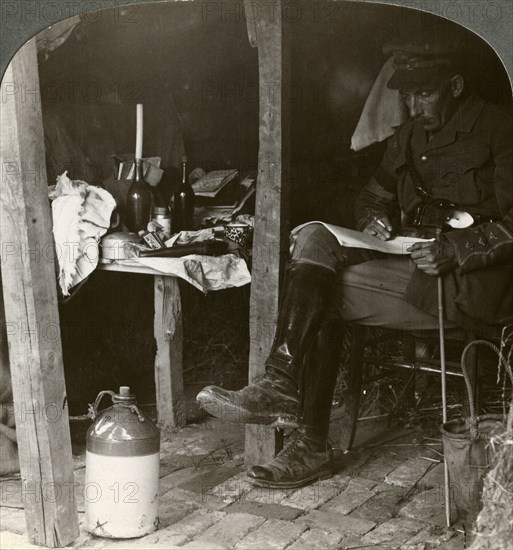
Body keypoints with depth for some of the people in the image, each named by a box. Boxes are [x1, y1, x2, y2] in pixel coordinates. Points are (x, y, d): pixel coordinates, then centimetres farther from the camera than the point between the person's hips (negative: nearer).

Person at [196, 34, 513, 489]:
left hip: (469, 279, -8)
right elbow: (374, 196, 28)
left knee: (319, 294, -22)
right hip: (408, 261, 8)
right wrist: (374, 220, 4)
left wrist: (452, 249, -22)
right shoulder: (408, 137, 19)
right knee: (315, 238, -16)